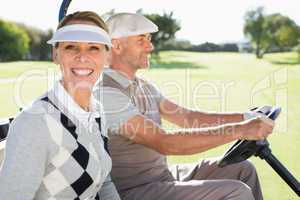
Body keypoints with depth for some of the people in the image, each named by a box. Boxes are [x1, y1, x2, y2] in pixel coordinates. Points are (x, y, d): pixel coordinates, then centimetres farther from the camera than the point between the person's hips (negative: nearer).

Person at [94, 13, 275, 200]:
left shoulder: (143, 86, 11)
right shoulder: (106, 93, -20)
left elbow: (187, 117, 8)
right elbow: (164, 143, -28)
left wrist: (245, 118, -4)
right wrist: (240, 130, -29)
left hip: (163, 175, 9)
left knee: (243, 169, 7)